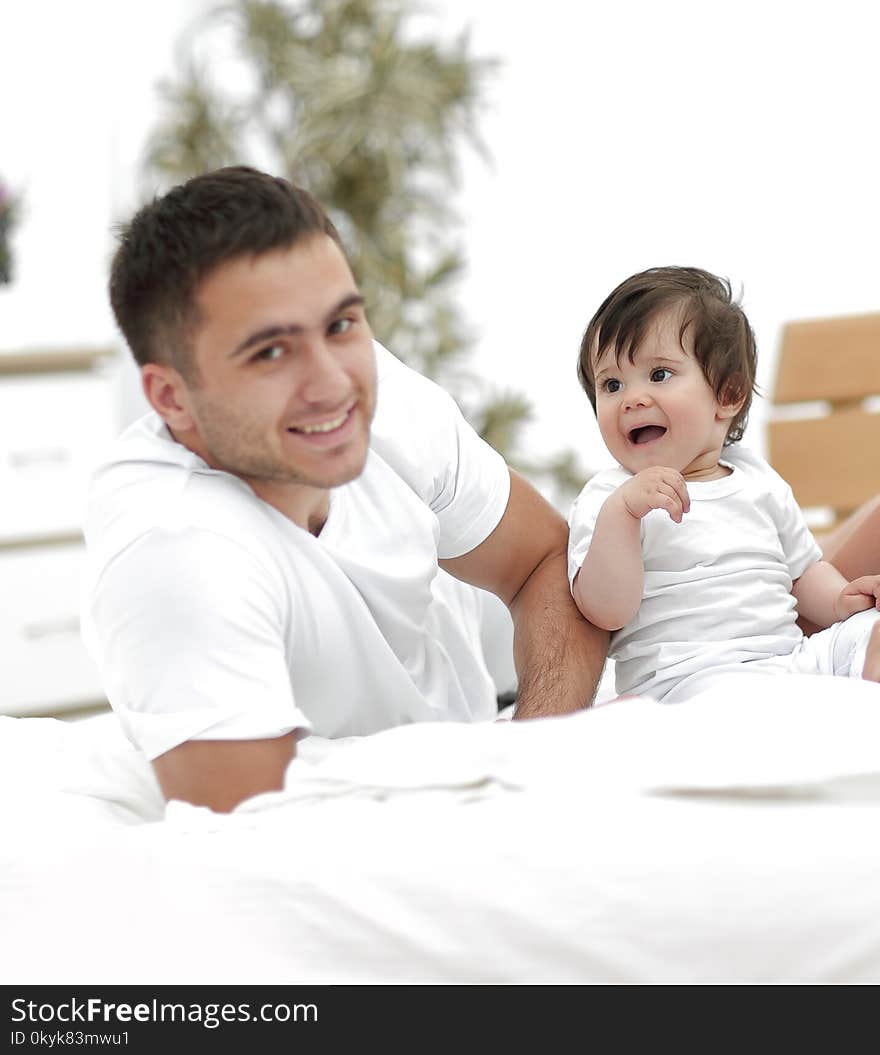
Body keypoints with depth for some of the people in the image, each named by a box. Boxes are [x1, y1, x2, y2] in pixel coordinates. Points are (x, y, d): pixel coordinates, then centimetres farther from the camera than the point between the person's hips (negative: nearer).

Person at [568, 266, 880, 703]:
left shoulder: (758, 482, 19)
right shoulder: (606, 502, 3)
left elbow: (803, 571, 27)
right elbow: (606, 610, -11)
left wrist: (841, 601, 4)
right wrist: (621, 511, -23)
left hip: (795, 655, 6)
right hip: (686, 677, -6)